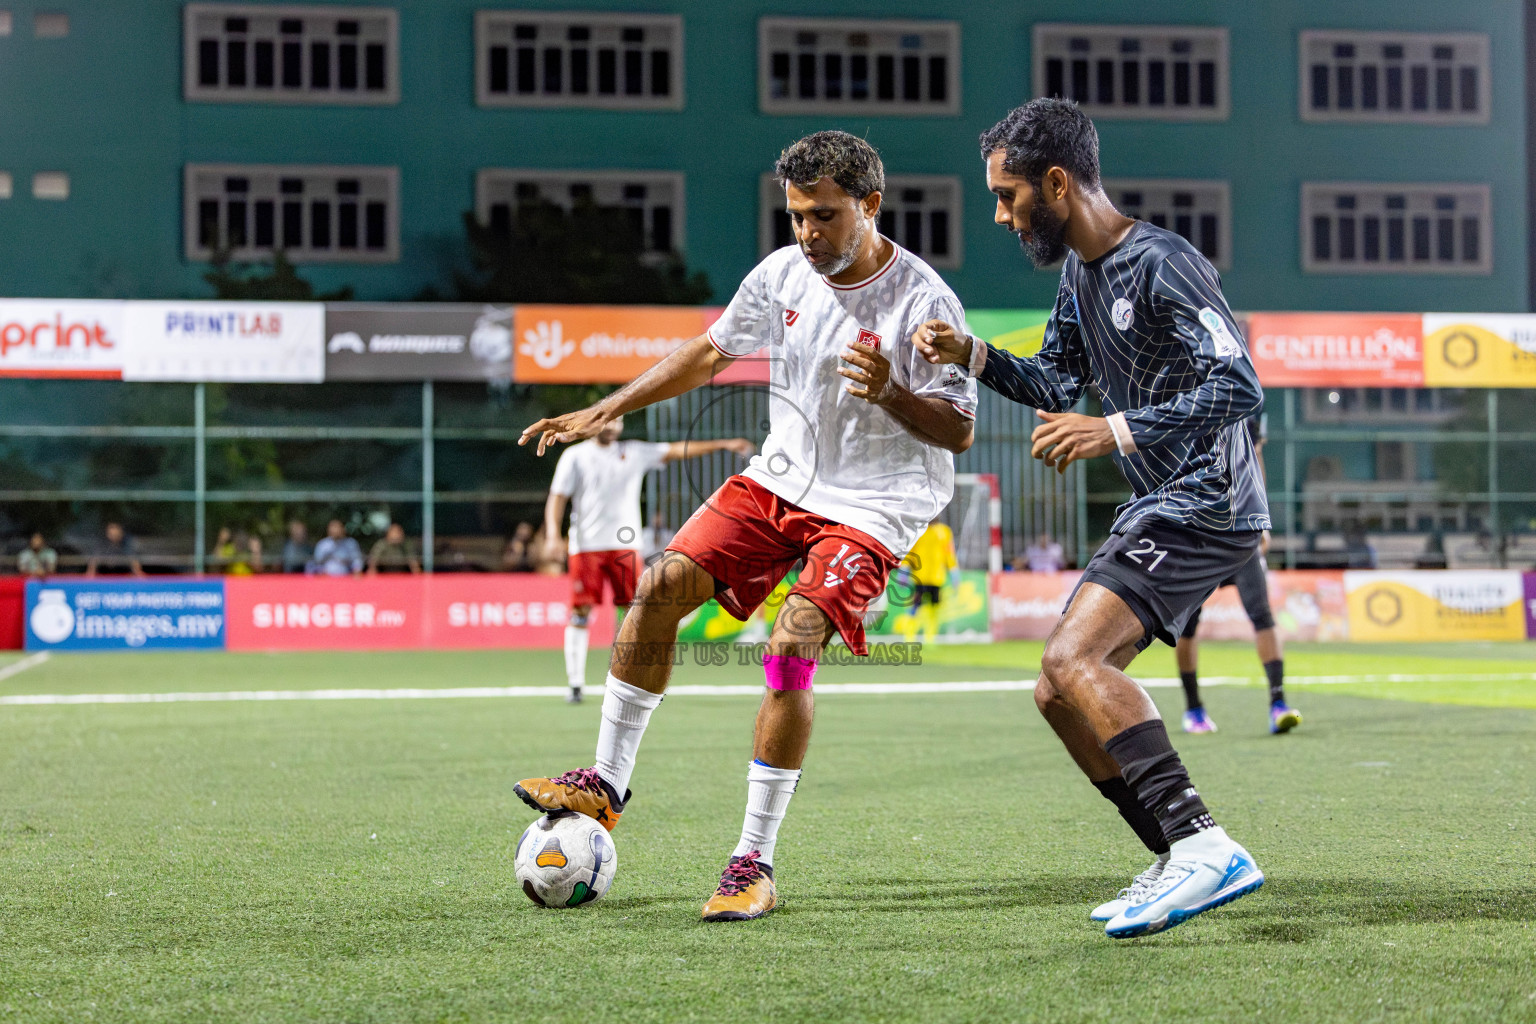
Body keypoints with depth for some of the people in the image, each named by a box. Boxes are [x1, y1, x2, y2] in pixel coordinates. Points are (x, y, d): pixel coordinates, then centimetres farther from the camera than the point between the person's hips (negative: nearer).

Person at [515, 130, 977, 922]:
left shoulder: (922, 301, -16)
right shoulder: (785, 273, 0)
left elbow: (959, 432, -14)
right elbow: (712, 351, 15)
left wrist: (891, 394, -34)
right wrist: (607, 411, 13)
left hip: (869, 507, -6)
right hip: (780, 479, 6)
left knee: (790, 645, -23)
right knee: (662, 587, -7)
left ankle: (754, 862, -14)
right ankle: (606, 786, 7)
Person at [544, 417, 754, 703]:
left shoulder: (634, 452, 11)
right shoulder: (574, 456, 5)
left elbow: (677, 450, 7)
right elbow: (557, 498, 3)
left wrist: (723, 445, 0)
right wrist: (552, 535, -11)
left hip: (625, 544, 2)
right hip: (586, 546, -2)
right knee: (581, 612, -5)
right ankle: (575, 684, 0)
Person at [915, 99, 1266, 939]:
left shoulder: (1160, 264, -17)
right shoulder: (1080, 273, 13)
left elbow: (1239, 387, -24)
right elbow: (1057, 384, 26)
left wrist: (1116, 431, -29)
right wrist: (973, 357, 10)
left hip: (1205, 504, -10)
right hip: (1158, 509, 10)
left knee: (1071, 659, -25)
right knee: (1060, 692, 8)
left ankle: (1203, 844, -28)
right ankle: (1179, 864, 11)